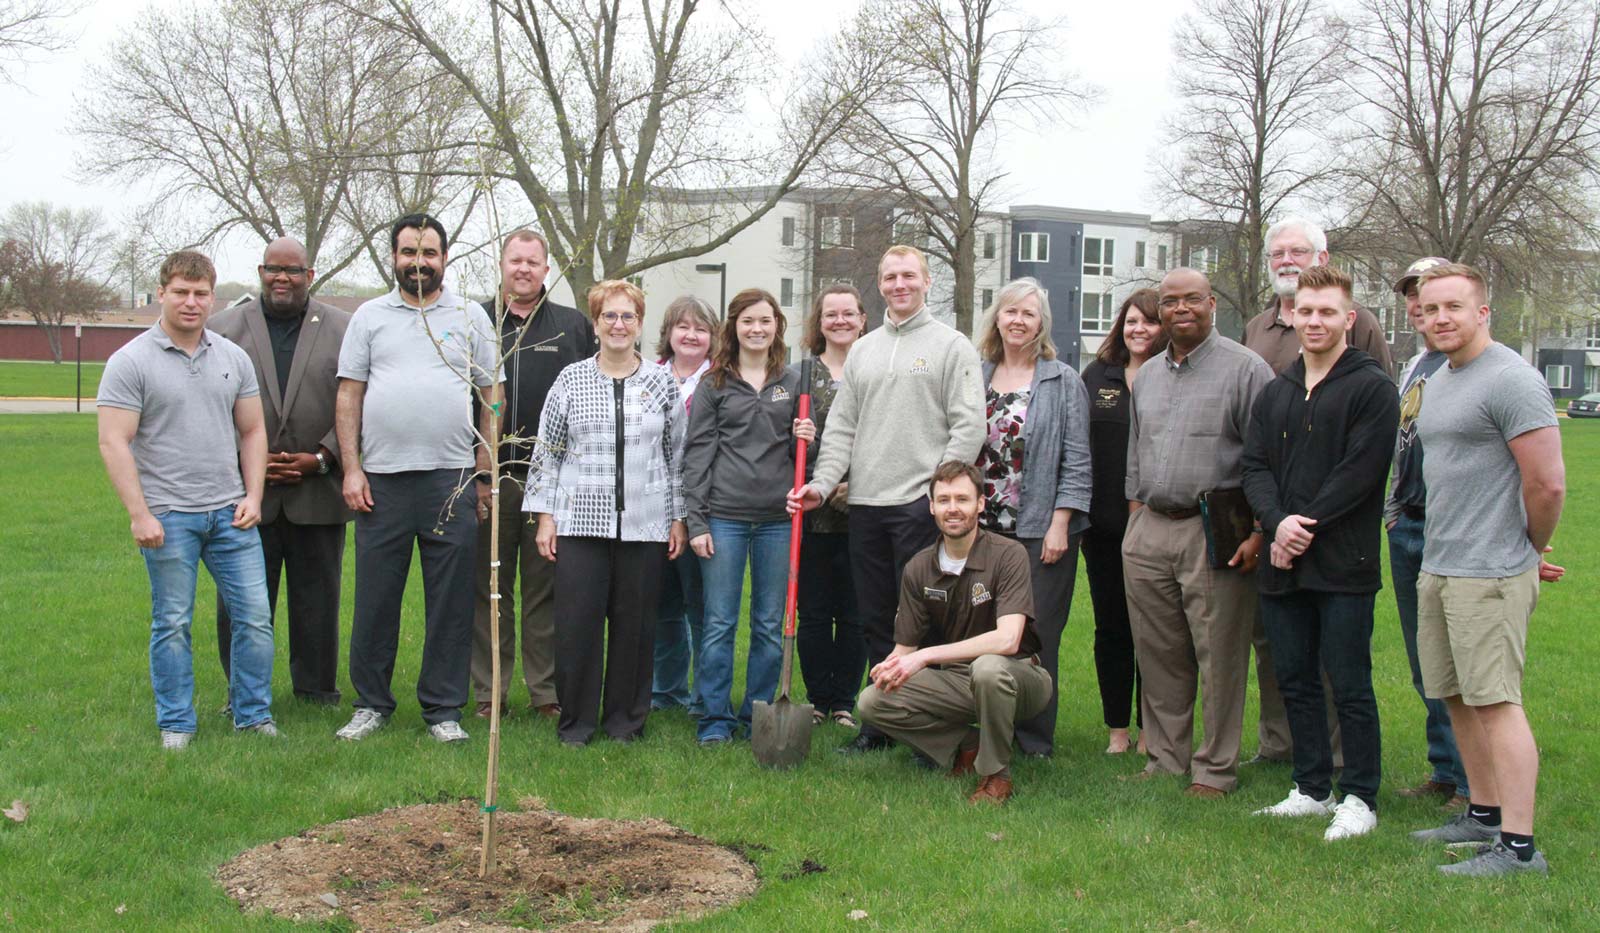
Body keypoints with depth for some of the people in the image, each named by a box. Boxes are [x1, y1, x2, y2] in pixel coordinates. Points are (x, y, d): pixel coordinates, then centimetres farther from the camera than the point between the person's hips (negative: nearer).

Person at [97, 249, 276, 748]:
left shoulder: (233, 358, 9)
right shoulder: (130, 362, -5)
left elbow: (253, 431, 14)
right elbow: (114, 444, -9)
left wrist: (253, 496, 3)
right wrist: (139, 515, -15)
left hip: (229, 513, 4)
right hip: (167, 516, -4)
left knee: (255, 616, 2)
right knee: (173, 623, 5)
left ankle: (253, 715, 16)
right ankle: (176, 725, 17)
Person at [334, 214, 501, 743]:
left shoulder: (471, 317, 9)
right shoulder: (370, 317, 10)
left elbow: (491, 396, 8)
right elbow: (349, 395, 7)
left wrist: (485, 474, 2)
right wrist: (351, 468, -2)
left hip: (452, 479, 0)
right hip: (381, 480, 0)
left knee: (451, 601, 3)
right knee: (375, 598, 4)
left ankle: (443, 709, 13)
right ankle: (371, 704, 17)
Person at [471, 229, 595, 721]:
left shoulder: (574, 326, 11)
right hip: (487, 477, 0)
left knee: (546, 588, 4)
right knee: (488, 588, 5)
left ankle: (546, 690, 13)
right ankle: (488, 692, 14)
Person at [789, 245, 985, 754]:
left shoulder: (952, 346, 1)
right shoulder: (862, 350, 17)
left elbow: (968, 425, -6)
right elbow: (842, 426, 14)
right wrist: (822, 482, 0)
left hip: (921, 504, -5)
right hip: (866, 503, 5)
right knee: (875, 621, 10)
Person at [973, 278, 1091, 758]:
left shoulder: (1062, 381, 0)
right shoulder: (977, 376, 11)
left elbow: (1075, 460, -4)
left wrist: (1059, 525, -10)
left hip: (1039, 532, -4)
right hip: (984, 528, 4)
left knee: (1034, 635, -1)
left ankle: (1034, 739, 10)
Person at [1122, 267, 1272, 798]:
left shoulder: (1244, 369, -4)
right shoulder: (1147, 375, 17)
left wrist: (1257, 532, -15)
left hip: (1214, 534, -6)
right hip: (1149, 531, 6)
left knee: (1218, 658, -2)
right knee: (1158, 655, 10)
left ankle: (1215, 769, 9)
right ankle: (1165, 760, 20)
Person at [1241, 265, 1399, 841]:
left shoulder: (1371, 388, -3)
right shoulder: (1275, 393, 16)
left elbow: (1360, 471, -12)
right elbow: (1254, 466, 8)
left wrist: (1305, 528, -15)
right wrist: (1277, 522, -10)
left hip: (1344, 566, -6)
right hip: (1283, 565, 6)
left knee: (1349, 685, -1)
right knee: (1296, 680, 12)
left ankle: (1359, 798, 10)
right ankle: (1312, 789, 24)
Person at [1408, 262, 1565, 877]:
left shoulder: (1510, 380, -13)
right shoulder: (1438, 381, 17)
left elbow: (1548, 483, -17)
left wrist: (1529, 552, -3)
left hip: (1489, 573, -9)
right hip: (1437, 567, 9)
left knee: (1496, 703, -9)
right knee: (1458, 698, 14)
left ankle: (1518, 845, -5)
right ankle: (1484, 815, 27)